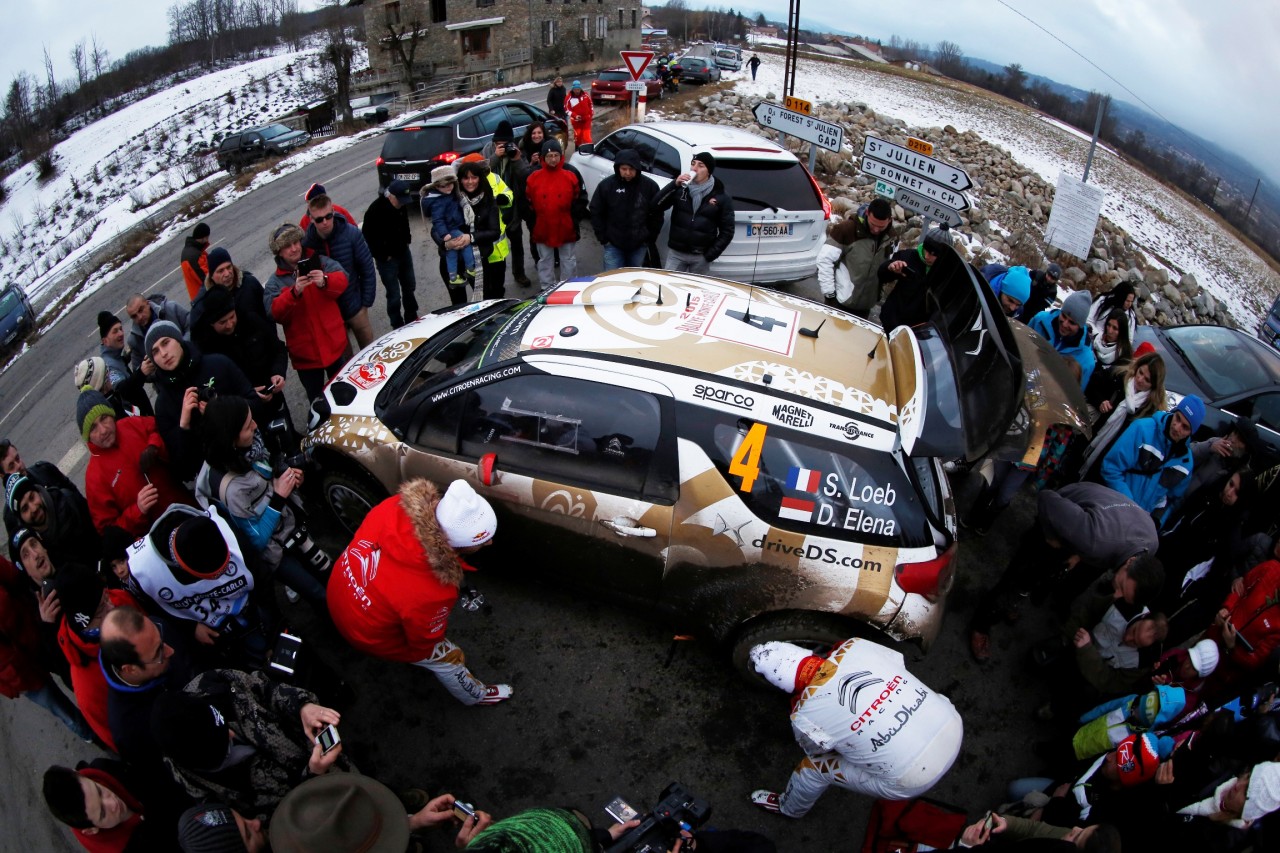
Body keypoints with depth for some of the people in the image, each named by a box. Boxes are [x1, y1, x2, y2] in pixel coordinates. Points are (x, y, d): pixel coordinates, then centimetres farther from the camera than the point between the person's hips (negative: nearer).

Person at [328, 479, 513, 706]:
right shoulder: (432, 594, -42)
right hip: (368, 633, -5)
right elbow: (423, 644, -19)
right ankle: (476, 695, 46)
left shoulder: (396, 506, -30)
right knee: (449, 658, 18)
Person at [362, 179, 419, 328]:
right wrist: (383, 256, -16)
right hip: (387, 258, -7)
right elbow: (368, 236, -19)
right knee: (394, 295, -2)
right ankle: (398, 326, 12)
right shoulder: (376, 210, -25)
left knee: (409, 288, 20)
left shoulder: (402, 204, -4)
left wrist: (407, 237, 7)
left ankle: (411, 319, 38)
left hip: (403, 253, 7)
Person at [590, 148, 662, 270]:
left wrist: (649, 237, 1)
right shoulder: (606, 185, -7)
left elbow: (657, 215, 2)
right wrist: (603, 238, -2)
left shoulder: (650, 186, -6)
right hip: (613, 245, -1)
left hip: (639, 246, 1)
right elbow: (596, 213, 0)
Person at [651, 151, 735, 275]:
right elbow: (656, 206, -7)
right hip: (676, 252, 1)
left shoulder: (721, 196, -2)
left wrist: (711, 254, -6)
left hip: (701, 256, -1)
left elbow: (727, 230, 1)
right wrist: (674, 185, -18)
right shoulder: (681, 188, 1)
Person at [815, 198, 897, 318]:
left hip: (866, 304, 5)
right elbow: (825, 259, -17)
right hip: (842, 300, -5)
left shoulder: (892, 236, -2)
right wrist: (829, 293, -17)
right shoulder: (848, 228, -18)